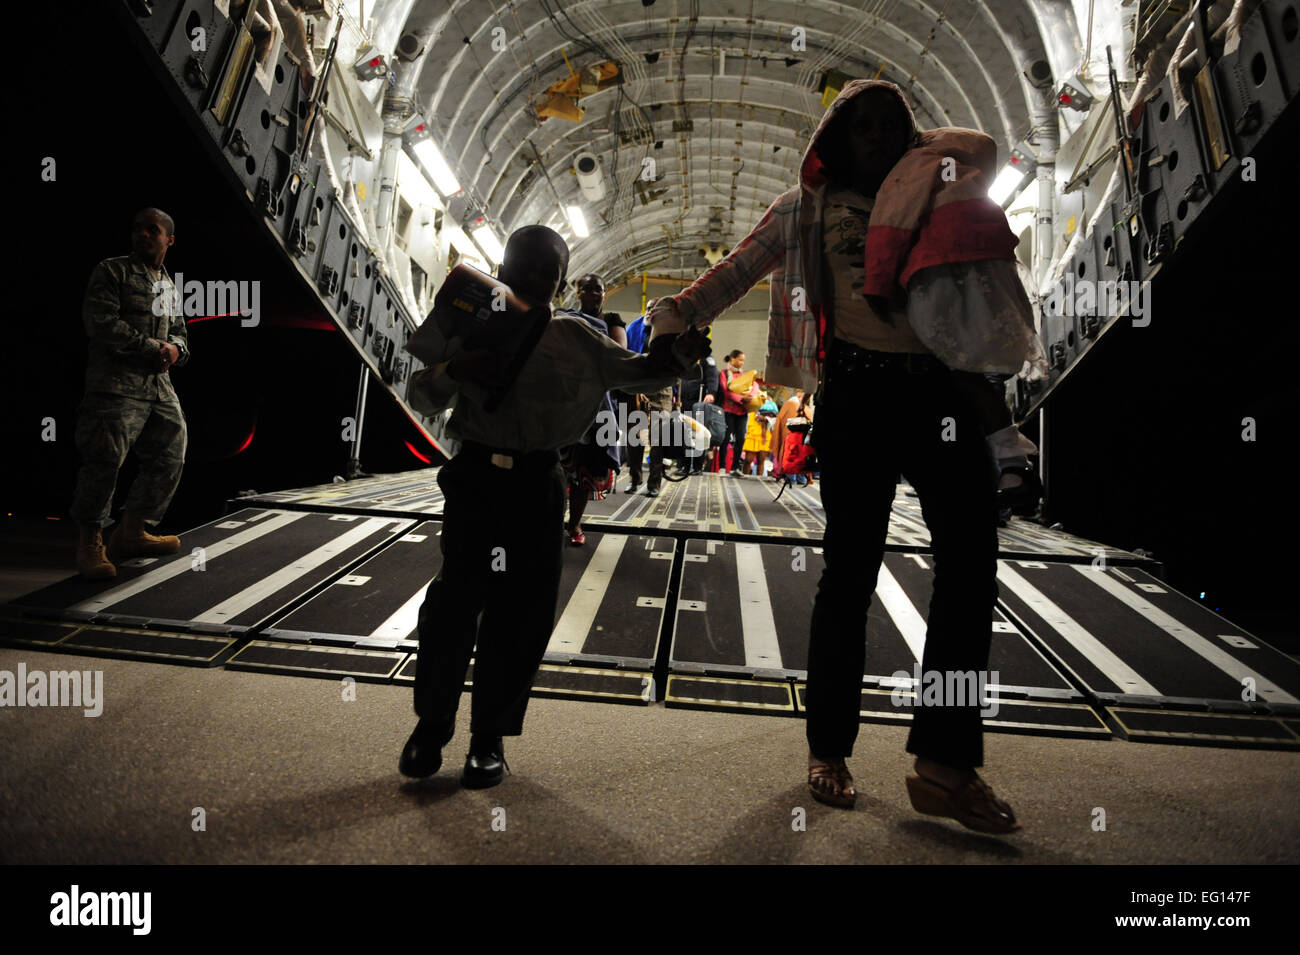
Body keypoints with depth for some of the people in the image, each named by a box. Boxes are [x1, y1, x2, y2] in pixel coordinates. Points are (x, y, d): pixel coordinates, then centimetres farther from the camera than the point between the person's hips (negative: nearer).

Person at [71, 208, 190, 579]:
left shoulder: (169, 285, 22)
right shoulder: (111, 271, 1)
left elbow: (179, 332, 25)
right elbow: (101, 324, -10)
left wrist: (176, 349, 1)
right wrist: (151, 349, -13)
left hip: (160, 385, 7)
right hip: (116, 384, -7)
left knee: (170, 458, 6)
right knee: (105, 460, -11)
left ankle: (132, 532, 18)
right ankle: (90, 542, 2)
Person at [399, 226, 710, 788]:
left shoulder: (576, 338, 11)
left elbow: (637, 373, 14)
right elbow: (421, 398, 6)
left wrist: (676, 354, -6)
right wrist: (452, 371, -16)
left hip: (539, 484, 2)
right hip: (477, 475, -1)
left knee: (522, 613, 2)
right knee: (458, 597, -6)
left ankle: (490, 736, 19)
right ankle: (432, 721, 18)